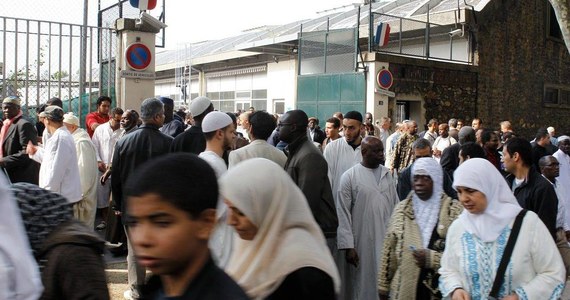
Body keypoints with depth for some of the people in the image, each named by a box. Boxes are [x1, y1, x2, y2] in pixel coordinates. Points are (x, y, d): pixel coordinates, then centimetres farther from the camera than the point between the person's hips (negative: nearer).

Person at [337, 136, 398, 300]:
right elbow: (343, 213, -7)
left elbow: (395, 206, 11)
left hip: (388, 240, 4)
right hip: (363, 243, -4)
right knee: (364, 285, 7)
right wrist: (348, 246, -10)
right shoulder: (350, 176, -6)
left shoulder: (387, 174, 7)